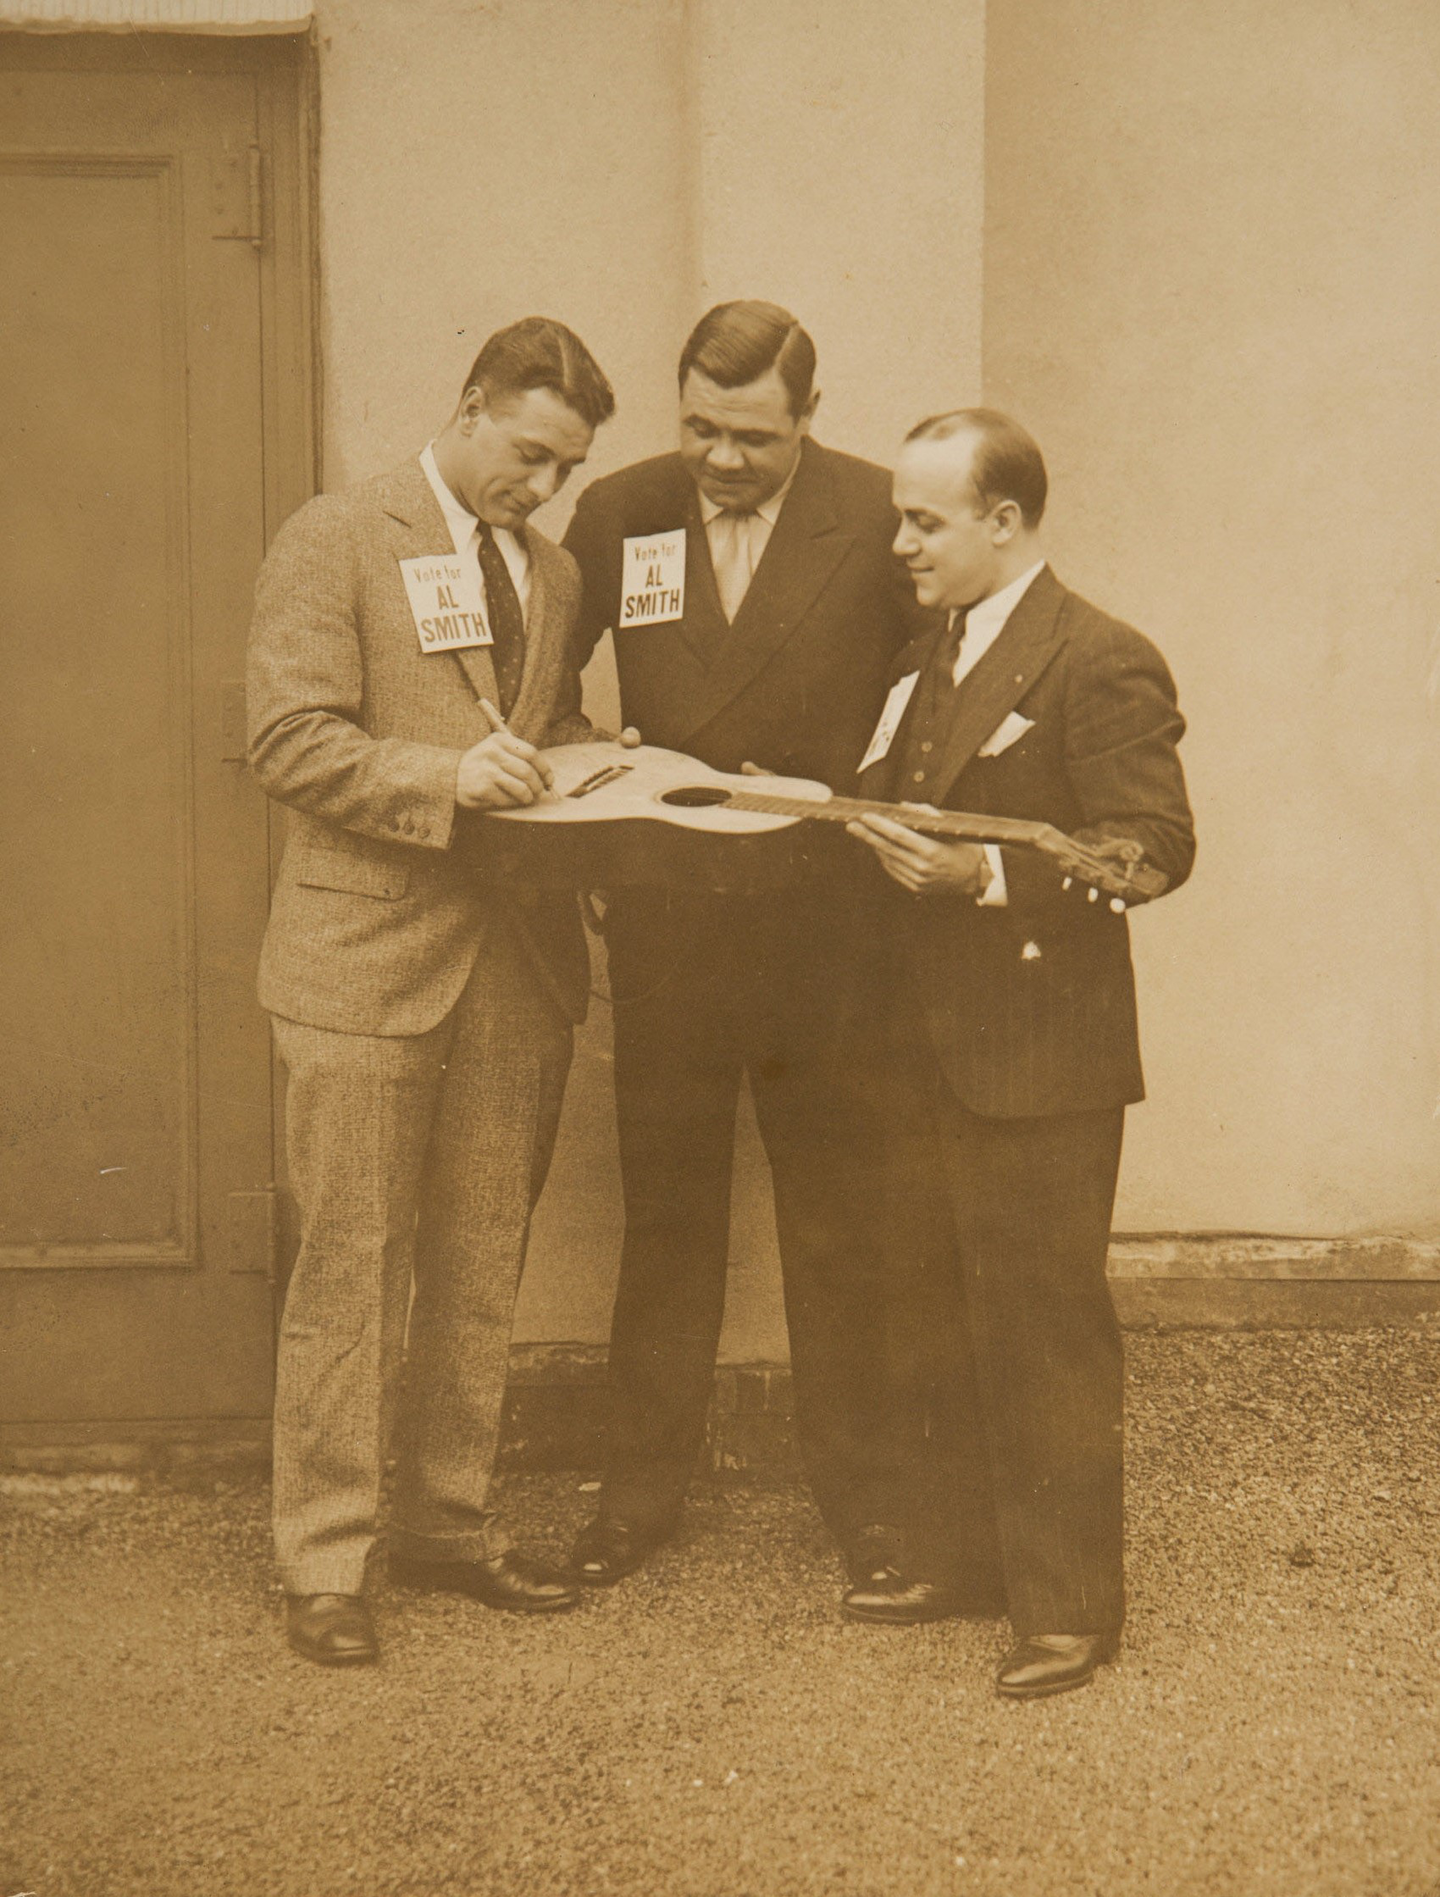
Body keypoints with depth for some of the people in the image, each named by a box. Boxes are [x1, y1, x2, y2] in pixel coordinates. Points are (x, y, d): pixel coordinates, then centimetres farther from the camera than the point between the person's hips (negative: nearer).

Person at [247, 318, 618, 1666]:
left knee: (481, 1267, 11)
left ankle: (448, 1522, 24)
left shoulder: (552, 572, 16)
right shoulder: (333, 544, -4)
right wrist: (444, 773, -24)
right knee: (351, 1265, -2)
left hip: (518, 959, 6)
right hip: (367, 958, -6)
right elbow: (290, 743, -11)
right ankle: (323, 1560, 5)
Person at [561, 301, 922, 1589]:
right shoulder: (617, 515, 2)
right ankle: (642, 1492, 22)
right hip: (666, 927, 2)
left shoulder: (880, 520, -6)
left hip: (826, 934, -2)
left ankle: (859, 1490, 21)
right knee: (665, 1218, 11)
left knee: (837, 1226, 9)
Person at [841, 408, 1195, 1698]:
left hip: (1040, 1061, -9)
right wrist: (856, 827, 3)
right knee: (934, 1325, 15)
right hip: (927, 1053, 9)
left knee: (1045, 1335, -3)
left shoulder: (1104, 666, -12)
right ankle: (954, 1556, 28)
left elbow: (1155, 848, -19)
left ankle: (1070, 1603, 6)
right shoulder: (922, 663, 16)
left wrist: (986, 874, -27)